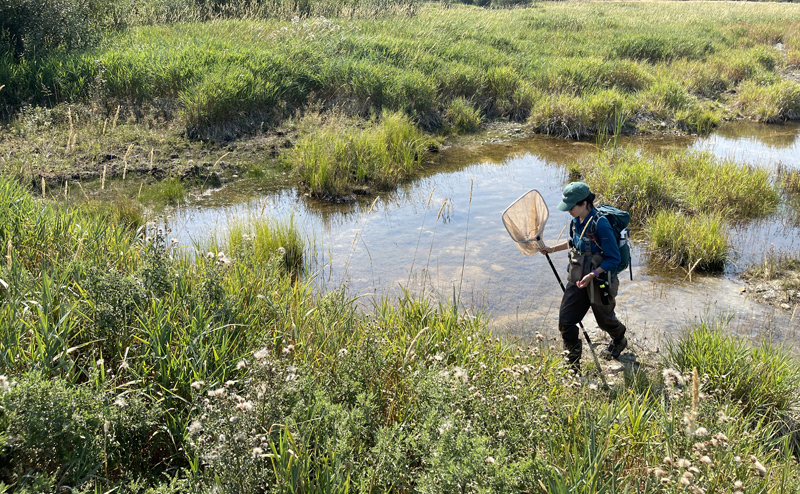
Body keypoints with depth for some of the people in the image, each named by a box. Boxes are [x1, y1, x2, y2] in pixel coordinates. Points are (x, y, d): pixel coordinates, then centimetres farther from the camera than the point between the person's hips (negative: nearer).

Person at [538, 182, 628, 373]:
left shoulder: (600, 224, -27)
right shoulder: (577, 221, -3)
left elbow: (613, 258, -22)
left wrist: (592, 275, -30)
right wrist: (553, 249, 14)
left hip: (599, 284, -6)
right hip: (577, 280, 7)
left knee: (604, 319, 19)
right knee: (565, 321, 2)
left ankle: (619, 341, 54)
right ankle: (573, 364, 18)